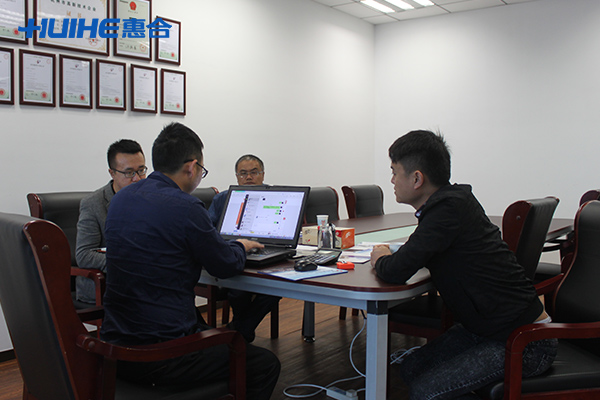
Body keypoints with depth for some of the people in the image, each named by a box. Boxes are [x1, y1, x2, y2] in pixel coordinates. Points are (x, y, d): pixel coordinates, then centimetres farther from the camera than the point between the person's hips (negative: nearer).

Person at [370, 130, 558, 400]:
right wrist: (389, 258, 0)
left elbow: (397, 272, -28)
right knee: (410, 369, 5)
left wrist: (380, 259, -6)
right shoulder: (455, 199, 3)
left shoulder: (449, 210, -25)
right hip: (485, 327, 9)